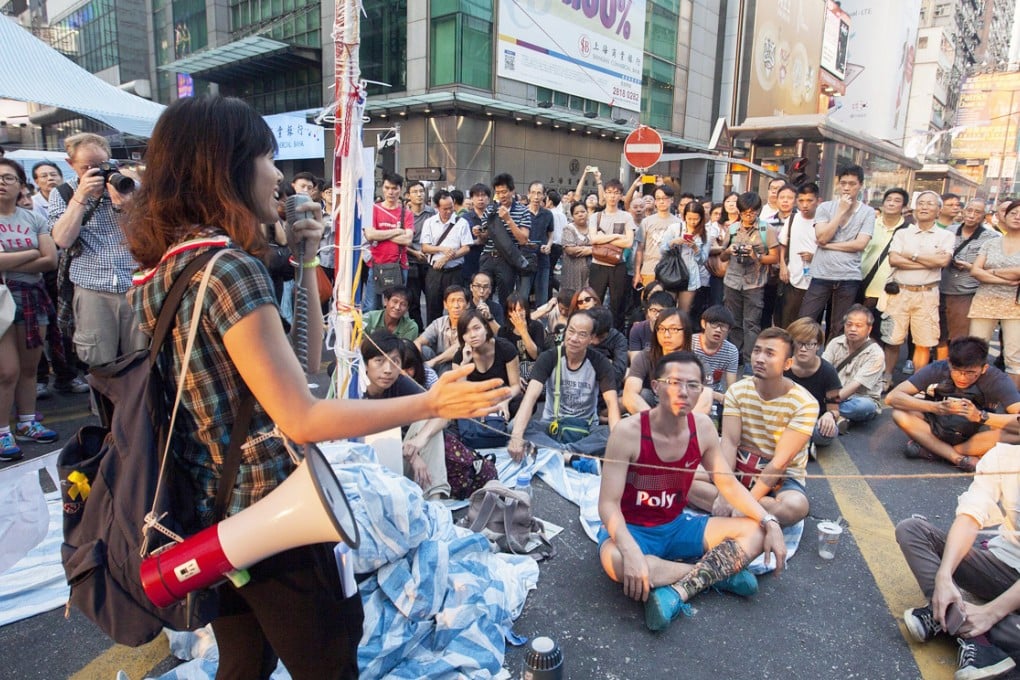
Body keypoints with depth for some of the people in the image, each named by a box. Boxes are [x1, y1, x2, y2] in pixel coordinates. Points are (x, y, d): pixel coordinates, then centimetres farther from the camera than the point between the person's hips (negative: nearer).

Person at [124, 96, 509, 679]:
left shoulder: (163, 267, 6)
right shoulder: (227, 264, -22)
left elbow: (304, 361, 8)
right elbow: (301, 418, -24)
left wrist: (304, 261, 4)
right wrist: (431, 403, -21)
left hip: (209, 512, 9)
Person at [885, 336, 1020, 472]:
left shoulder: (996, 379, -19)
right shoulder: (937, 370, -18)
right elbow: (892, 397, -26)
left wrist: (980, 416, -43)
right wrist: (935, 407, -39)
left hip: (976, 436, 0)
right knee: (900, 414, -25)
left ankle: (931, 450, -22)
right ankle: (960, 459, -23)